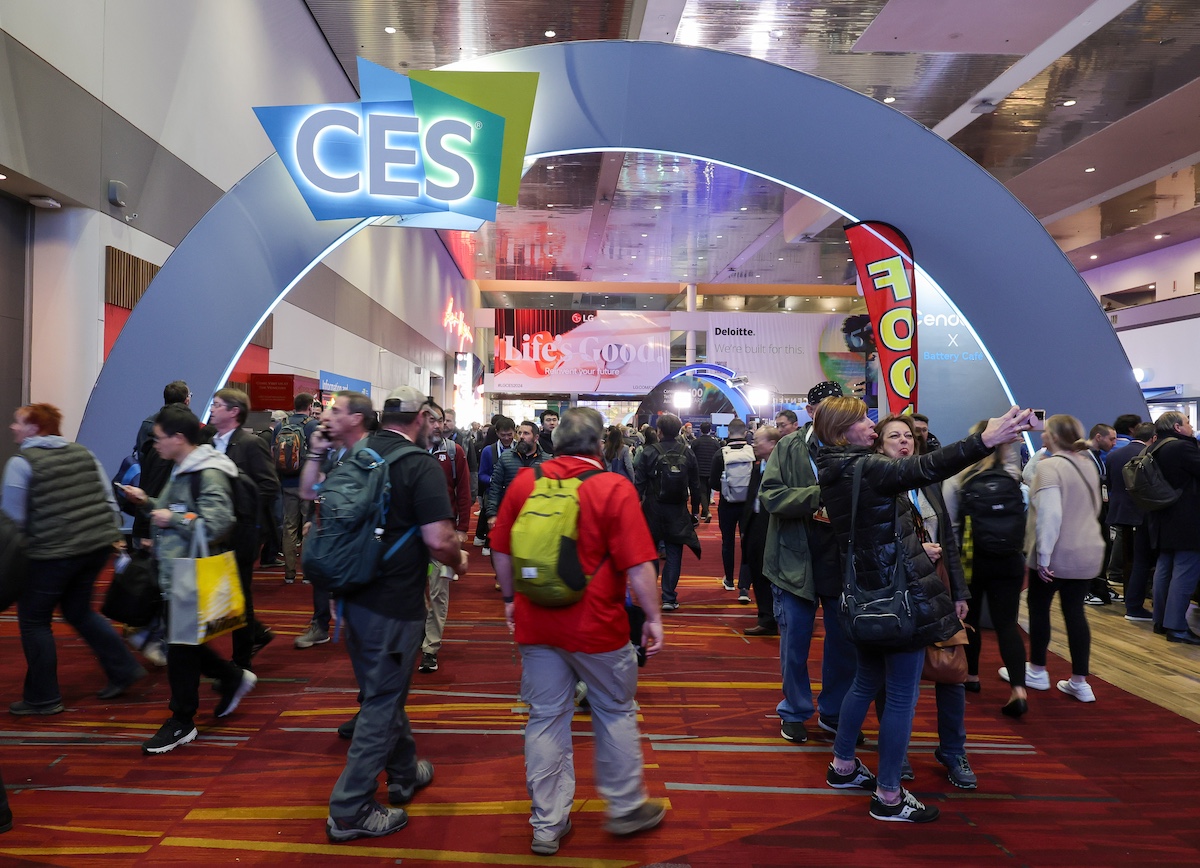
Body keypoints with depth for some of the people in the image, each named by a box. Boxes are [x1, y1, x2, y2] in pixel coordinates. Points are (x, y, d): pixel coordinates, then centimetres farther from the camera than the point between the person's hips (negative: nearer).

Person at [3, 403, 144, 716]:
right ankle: (124, 669, 19)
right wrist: (113, 533, 18)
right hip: (99, 543, 7)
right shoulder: (82, 452, 10)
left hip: (55, 551, -6)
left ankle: (42, 697, 18)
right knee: (78, 610, 22)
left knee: (33, 618, 11)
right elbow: (108, 498, 11)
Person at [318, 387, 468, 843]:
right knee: (382, 702, 6)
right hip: (394, 603, -8)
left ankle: (405, 773, 42)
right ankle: (350, 812, 15)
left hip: (354, 595, 8)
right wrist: (459, 562, -4)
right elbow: (438, 540, -23)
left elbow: (309, 491, 18)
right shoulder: (420, 465, -17)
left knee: (383, 690, 23)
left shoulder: (357, 455, 4)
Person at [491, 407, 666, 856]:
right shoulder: (614, 487, -14)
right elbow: (637, 564, -16)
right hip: (596, 625, -3)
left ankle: (547, 826, 24)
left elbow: (501, 550, 6)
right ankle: (625, 808, 31)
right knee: (615, 713, 16)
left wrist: (510, 599, 19)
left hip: (535, 622, 4)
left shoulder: (525, 481, -2)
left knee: (546, 719, 13)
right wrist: (653, 617, -5)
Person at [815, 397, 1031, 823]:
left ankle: (843, 766, 35)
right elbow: (920, 469, -35)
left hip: (869, 593, 10)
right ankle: (888, 796, 12)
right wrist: (984, 441, -40)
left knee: (868, 680, 23)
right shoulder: (862, 468, -20)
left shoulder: (835, 471, 9)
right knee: (902, 696, 2)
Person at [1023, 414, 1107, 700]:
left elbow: (1049, 514, -25)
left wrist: (1043, 555, -21)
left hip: (1057, 553, -7)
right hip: (1089, 553, 7)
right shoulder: (1088, 463, 8)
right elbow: (1095, 507, 21)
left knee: (1038, 606, 10)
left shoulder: (1050, 465, -18)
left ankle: (1037, 671, 22)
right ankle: (1080, 682, 15)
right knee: (1074, 611, 12)